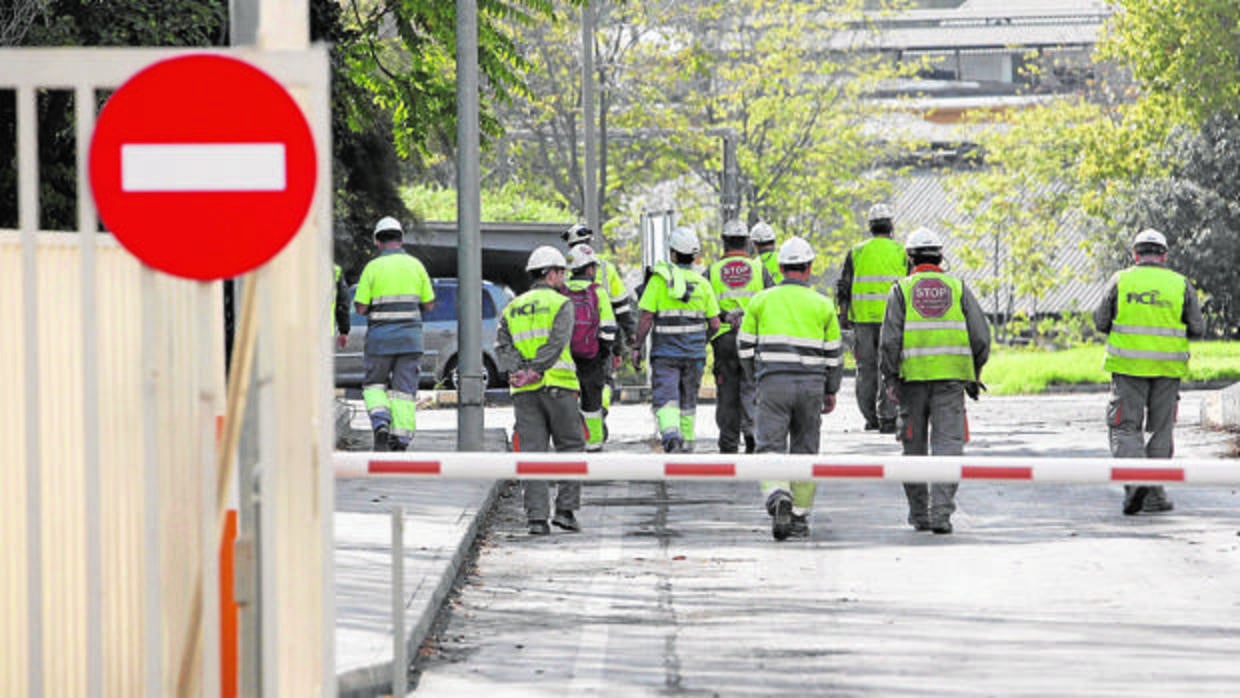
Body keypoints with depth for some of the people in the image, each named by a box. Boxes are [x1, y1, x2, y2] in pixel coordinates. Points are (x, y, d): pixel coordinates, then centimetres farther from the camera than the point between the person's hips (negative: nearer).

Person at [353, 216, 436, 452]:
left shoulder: (373, 267, -6)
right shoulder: (415, 265, 4)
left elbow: (361, 307, -6)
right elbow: (429, 304, 7)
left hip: (380, 335, -2)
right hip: (410, 335, 2)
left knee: (374, 385, 12)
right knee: (404, 389, 6)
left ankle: (380, 424, -11)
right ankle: (401, 439, 1)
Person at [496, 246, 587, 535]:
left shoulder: (512, 309, 16)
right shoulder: (561, 304, 1)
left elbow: (502, 347, 2)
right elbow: (557, 344, -13)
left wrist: (520, 369, -10)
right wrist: (536, 371, -16)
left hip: (524, 392, 4)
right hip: (557, 385, -4)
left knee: (531, 453, 1)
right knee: (571, 448, 8)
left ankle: (537, 517, -6)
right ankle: (565, 509, 0)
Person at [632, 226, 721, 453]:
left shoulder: (659, 279, -7)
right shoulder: (702, 284, 3)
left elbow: (646, 318, -10)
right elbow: (715, 324, 4)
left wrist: (637, 347, 0)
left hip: (665, 351, -3)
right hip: (694, 353, 3)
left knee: (665, 399, -7)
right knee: (688, 401, 16)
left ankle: (671, 435, -31)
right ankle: (686, 446, 23)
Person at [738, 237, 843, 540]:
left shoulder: (761, 300, 5)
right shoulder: (823, 305, 5)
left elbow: (745, 347, 9)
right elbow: (833, 354, 8)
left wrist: (757, 374, 26)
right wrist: (831, 391, 20)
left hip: (773, 382, -1)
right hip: (811, 384, 1)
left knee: (771, 446, -2)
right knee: (804, 450, 12)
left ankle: (777, 496, -29)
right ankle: (799, 516, 14)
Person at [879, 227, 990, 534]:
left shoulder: (902, 290, 3)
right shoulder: (958, 288, 8)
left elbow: (889, 338, -5)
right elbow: (981, 335, 5)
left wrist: (889, 379, -1)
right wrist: (975, 373, 17)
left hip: (913, 377, 0)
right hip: (951, 380, 0)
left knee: (914, 447, 11)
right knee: (948, 444, -3)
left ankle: (919, 514, 17)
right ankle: (941, 512, -16)